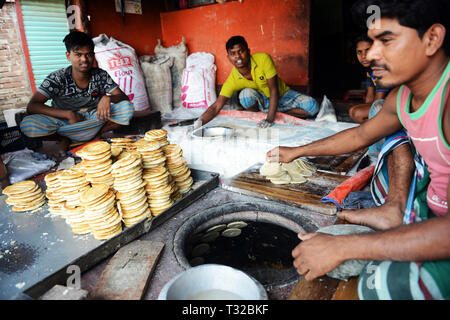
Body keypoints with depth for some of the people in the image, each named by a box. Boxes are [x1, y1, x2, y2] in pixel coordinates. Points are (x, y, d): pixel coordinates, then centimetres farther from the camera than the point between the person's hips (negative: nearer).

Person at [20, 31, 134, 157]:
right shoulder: (57, 78, -14)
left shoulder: (101, 75, -8)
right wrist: (69, 114, -29)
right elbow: (31, 106, -19)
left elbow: (124, 98, -10)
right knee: (27, 124, -30)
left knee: (127, 108, -22)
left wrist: (108, 98, -33)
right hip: (65, 120, -1)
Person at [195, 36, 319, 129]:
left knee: (312, 106, -23)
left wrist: (270, 119, -34)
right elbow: (216, 107, -24)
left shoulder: (264, 59, -27)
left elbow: (273, 89, -26)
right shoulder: (232, 80, -22)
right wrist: (198, 123, -41)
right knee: (246, 94, -35)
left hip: (282, 94, 1)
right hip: (262, 99, -1)